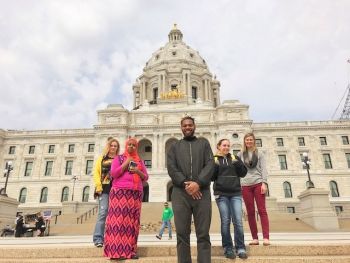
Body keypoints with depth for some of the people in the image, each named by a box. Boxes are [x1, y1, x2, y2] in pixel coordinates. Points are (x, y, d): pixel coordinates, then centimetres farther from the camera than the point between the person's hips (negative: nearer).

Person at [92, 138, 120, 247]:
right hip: (104, 189, -1)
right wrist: (98, 186, -7)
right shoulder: (101, 159, 14)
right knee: (103, 213, -9)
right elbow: (96, 173, 5)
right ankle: (98, 239, -5)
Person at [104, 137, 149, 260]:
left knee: (132, 221, 1)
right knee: (119, 219, -10)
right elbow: (113, 173, -3)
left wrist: (138, 171, -3)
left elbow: (145, 177, 16)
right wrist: (126, 163, -6)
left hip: (136, 194, 4)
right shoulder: (119, 158, 9)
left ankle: (130, 249, 4)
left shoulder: (140, 161, 19)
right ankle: (117, 250, -6)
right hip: (120, 192, -3)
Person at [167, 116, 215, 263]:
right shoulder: (175, 147, 17)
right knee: (182, 234, 3)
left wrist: (198, 183, -13)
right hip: (180, 193, 1)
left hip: (202, 192, 0)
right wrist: (185, 184, -11)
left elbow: (210, 164, 2)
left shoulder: (203, 143, 15)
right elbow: (171, 168, 3)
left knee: (203, 234, 1)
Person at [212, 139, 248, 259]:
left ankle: (240, 248, 3)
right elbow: (211, 177, 1)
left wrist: (237, 163, -8)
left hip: (235, 193, 2)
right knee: (225, 221, -3)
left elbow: (243, 173, 7)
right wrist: (215, 165, -12)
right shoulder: (214, 159, 8)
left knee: (238, 221, -5)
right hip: (221, 194, -2)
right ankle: (228, 248, 6)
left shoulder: (235, 158, 14)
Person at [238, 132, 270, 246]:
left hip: (258, 183, -1)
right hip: (245, 185, 1)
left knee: (262, 210, -5)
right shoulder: (240, 154, 12)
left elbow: (263, 169, 4)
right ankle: (255, 238, 7)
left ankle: (266, 237, -5)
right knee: (250, 212, 2)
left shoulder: (259, 154, 11)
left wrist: (264, 183, -9)